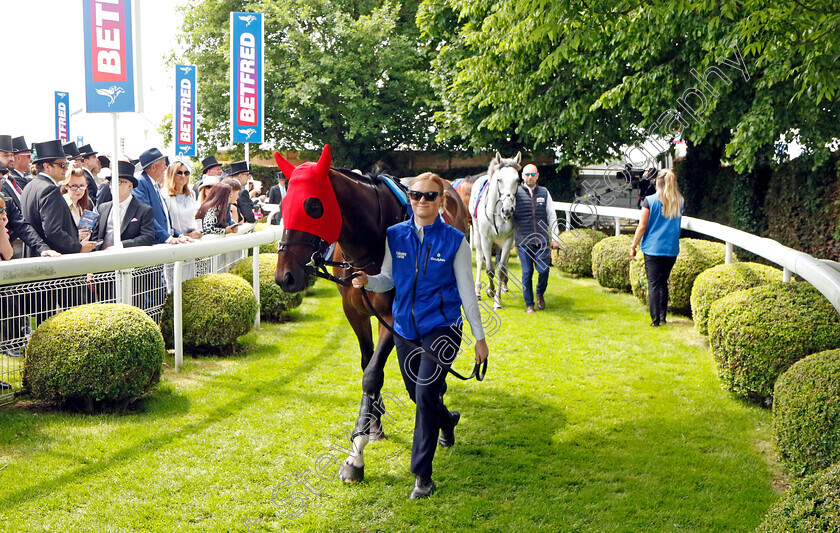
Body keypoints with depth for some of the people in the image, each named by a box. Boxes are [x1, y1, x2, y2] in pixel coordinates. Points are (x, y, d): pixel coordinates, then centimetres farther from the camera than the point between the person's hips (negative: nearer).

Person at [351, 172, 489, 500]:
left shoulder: (454, 241, -6)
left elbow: (467, 292, -2)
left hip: (442, 328, -4)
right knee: (418, 396, 18)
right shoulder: (395, 236, 1)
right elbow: (388, 280, 8)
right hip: (405, 329, 4)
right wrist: (367, 282, -15)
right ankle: (447, 421, 53)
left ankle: (422, 476, -11)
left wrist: (480, 337, 0)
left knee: (426, 393, -18)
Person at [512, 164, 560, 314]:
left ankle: (540, 294, 23)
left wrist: (555, 238, 7)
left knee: (543, 270, -6)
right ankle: (529, 304, 11)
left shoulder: (544, 192, 9)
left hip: (542, 240, 2)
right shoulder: (516, 193, 2)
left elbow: (552, 216, 12)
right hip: (523, 241, -1)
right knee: (527, 272, -1)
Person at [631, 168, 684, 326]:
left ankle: (655, 319, -4)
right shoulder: (680, 202, 3)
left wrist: (633, 246, 1)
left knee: (653, 284, -1)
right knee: (664, 283, 16)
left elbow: (642, 227, -7)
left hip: (652, 248, -3)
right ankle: (663, 316, 18)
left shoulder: (650, 201, -7)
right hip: (672, 249, 3)